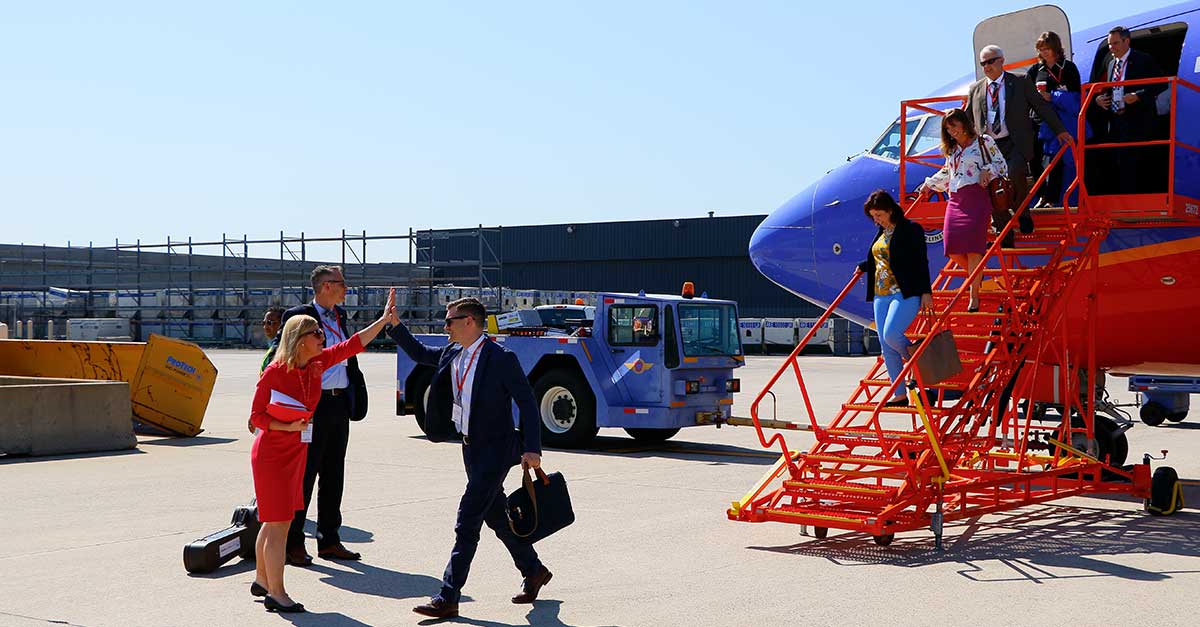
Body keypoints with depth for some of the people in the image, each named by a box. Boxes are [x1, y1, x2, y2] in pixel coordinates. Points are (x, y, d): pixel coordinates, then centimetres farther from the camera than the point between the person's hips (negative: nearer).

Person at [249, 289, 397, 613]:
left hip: (296, 452, 8)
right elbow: (256, 415, -13)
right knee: (279, 523, -6)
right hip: (272, 453, -7)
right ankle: (276, 594, -1)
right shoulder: (275, 372, -18)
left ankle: (261, 580, 28)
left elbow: (352, 345, 5)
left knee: (274, 521, 16)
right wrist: (288, 427, -24)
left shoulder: (318, 363, 0)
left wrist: (384, 320, 1)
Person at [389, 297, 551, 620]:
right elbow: (419, 353, 23)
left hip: (495, 449, -8)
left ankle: (447, 599, -5)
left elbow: (527, 403, -15)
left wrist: (532, 449, -20)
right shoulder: (452, 355, 5)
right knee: (497, 517, 19)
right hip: (472, 448, 8)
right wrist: (395, 326, 10)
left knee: (466, 523, -9)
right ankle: (533, 571, 38)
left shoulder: (501, 359, -17)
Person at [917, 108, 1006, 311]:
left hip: (976, 197, -6)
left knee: (972, 246, -14)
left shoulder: (984, 142, 6)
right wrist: (928, 185, 37)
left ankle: (974, 296, -11)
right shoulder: (952, 150, 22)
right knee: (952, 248, -8)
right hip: (955, 201, 6)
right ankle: (977, 274, 20)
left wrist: (987, 171, -10)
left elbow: (1001, 164, 7)